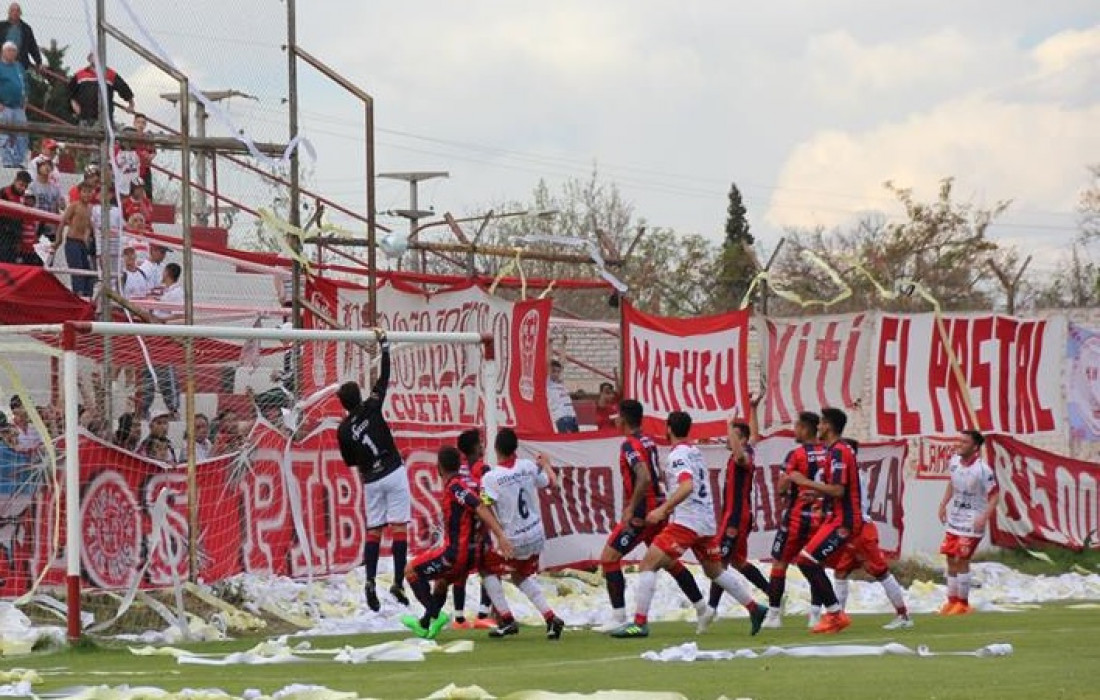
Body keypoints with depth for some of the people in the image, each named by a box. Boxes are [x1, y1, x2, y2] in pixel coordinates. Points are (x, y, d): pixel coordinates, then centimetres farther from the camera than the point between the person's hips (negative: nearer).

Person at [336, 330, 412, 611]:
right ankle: (398, 583, -10)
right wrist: (384, 345, 8)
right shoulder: (371, 408, -5)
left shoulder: (343, 430, 2)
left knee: (373, 530, 9)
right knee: (399, 527, -3)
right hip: (394, 473, -3)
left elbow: (353, 463, 10)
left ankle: (371, 581, -9)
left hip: (371, 481, 3)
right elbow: (385, 376, 0)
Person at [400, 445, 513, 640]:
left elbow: (481, 509, -29)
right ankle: (425, 624, 44)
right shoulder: (468, 482, 9)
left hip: (456, 552, -9)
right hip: (475, 553, 9)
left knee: (412, 571, 6)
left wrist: (501, 536, -36)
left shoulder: (455, 486, -18)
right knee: (442, 580, 31)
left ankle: (434, 615, -5)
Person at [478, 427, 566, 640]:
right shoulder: (529, 467, -3)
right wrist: (545, 464, 30)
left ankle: (507, 620, 10)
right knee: (522, 576, 27)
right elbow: (552, 483, 13)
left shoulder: (490, 478, -16)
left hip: (513, 541, -5)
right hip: (536, 537, 5)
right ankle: (550, 617, 12)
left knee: (488, 568, 18)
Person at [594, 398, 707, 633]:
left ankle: (618, 617, -12)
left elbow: (644, 477, -28)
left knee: (609, 557, -7)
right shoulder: (649, 441, 13)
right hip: (658, 508, 9)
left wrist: (631, 509, -27)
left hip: (643, 510, -9)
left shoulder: (630, 444, -14)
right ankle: (702, 609, 25)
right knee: (669, 561, 20)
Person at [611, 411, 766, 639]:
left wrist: (663, 509, -31)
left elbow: (687, 486, -26)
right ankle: (754, 609, 28)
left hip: (686, 523, -9)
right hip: (707, 523, 9)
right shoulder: (696, 453, 16)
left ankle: (640, 622, -18)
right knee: (715, 570, 24)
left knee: (648, 564, -10)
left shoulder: (678, 455, -10)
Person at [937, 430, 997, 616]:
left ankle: (963, 604, 6)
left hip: (972, 522, -7)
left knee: (962, 560, -7)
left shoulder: (982, 469, -20)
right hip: (953, 519, 7)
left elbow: (994, 495, -15)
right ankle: (952, 601, 22)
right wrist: (943, 504, 14)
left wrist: (984, 517, -25)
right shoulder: (954, 462, 1)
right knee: (951, 559, 10)